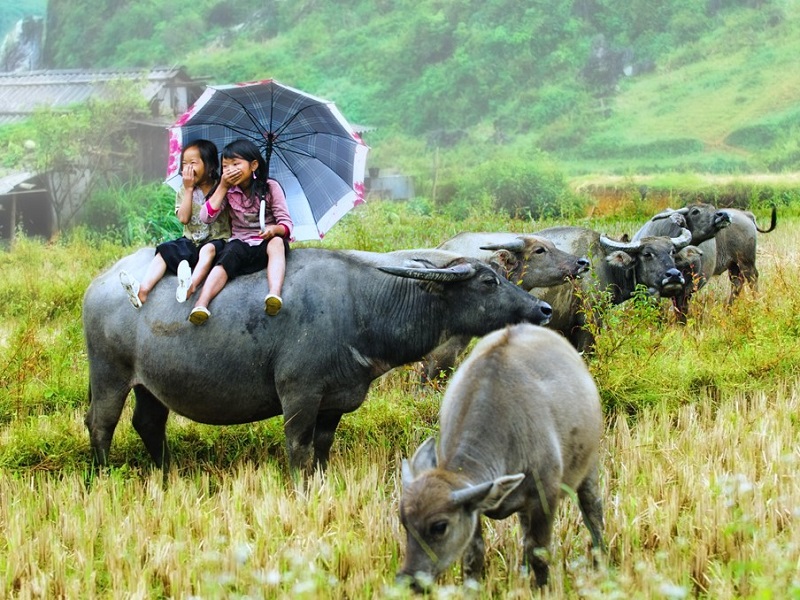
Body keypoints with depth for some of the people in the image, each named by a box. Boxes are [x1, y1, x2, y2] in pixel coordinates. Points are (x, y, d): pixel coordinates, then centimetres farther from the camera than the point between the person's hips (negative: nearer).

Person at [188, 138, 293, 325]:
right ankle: (200, 305, -50)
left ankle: (275, 295, -57)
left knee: (277, 242, -36)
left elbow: (287, 223, -6)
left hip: (267, 242, -1)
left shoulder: (270, 187, -2)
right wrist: (223, 187, -10)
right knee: (227, 257, -32)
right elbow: (206, 217, -6)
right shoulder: (228, 191, 5)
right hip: (240, 243, 2)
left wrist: (275, 229, -31)